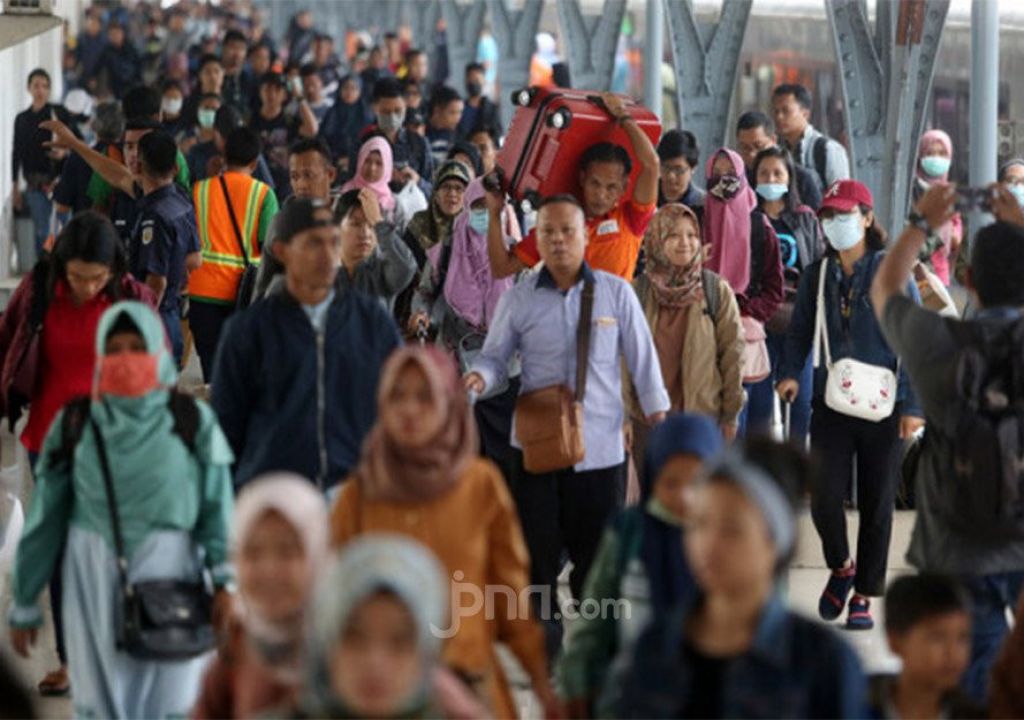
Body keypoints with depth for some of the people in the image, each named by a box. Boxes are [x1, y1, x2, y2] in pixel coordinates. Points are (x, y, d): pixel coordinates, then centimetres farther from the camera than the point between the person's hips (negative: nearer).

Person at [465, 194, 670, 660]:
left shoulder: (616, 293, 3)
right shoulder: (518, 299, 3)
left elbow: (643, 359, 6)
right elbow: (495, 357, 7)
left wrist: (658, 418, 1)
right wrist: (479, 377, -16)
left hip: (601, 445, 0)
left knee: (597, 552, 6)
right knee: (538, 552, 3)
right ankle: (544, 652, 14)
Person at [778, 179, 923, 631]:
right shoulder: (817, 276, 7)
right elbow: (800, 332, 12)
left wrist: (913, 405, -8)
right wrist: (790, 373, -7)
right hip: (831, 404, 2)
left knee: (876, 503, 5)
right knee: (824, 497, -8)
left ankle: (863, 595, 16)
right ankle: (841, 567, 21)